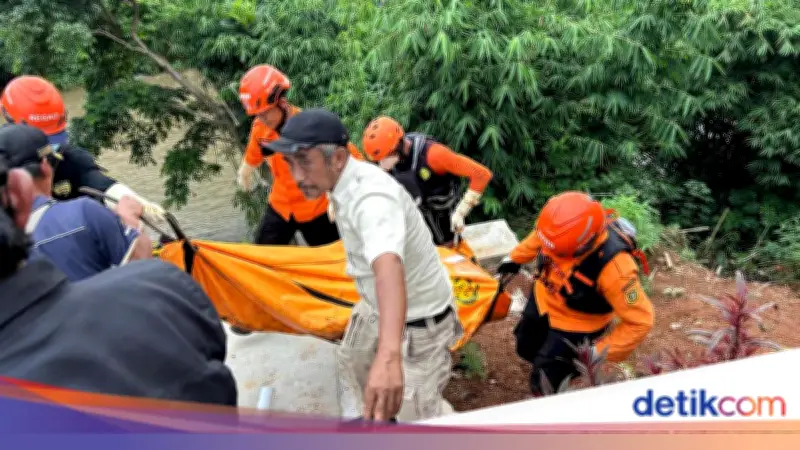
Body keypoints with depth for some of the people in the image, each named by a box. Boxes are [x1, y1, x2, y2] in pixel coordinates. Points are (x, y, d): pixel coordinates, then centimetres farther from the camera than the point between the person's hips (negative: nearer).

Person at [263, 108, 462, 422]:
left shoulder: (372, 197, -38)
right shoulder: (345, 182, -7)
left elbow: (389, 266, -57)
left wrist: (389, 355, -72)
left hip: (419, 319, -10)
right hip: (375, 304, 10)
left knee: (419, 417, -7)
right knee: (354, 362, 30)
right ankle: (377, 416, 60)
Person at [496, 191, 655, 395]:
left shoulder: (613, 266, -43)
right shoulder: (559, 223, -29)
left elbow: (640, 321, -32)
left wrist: (599, 352, -26)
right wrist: (515, 258, 15)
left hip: (577, 326, -5)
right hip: (542, 300, 6)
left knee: (544, 384, 2)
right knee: (526, 348, 28)